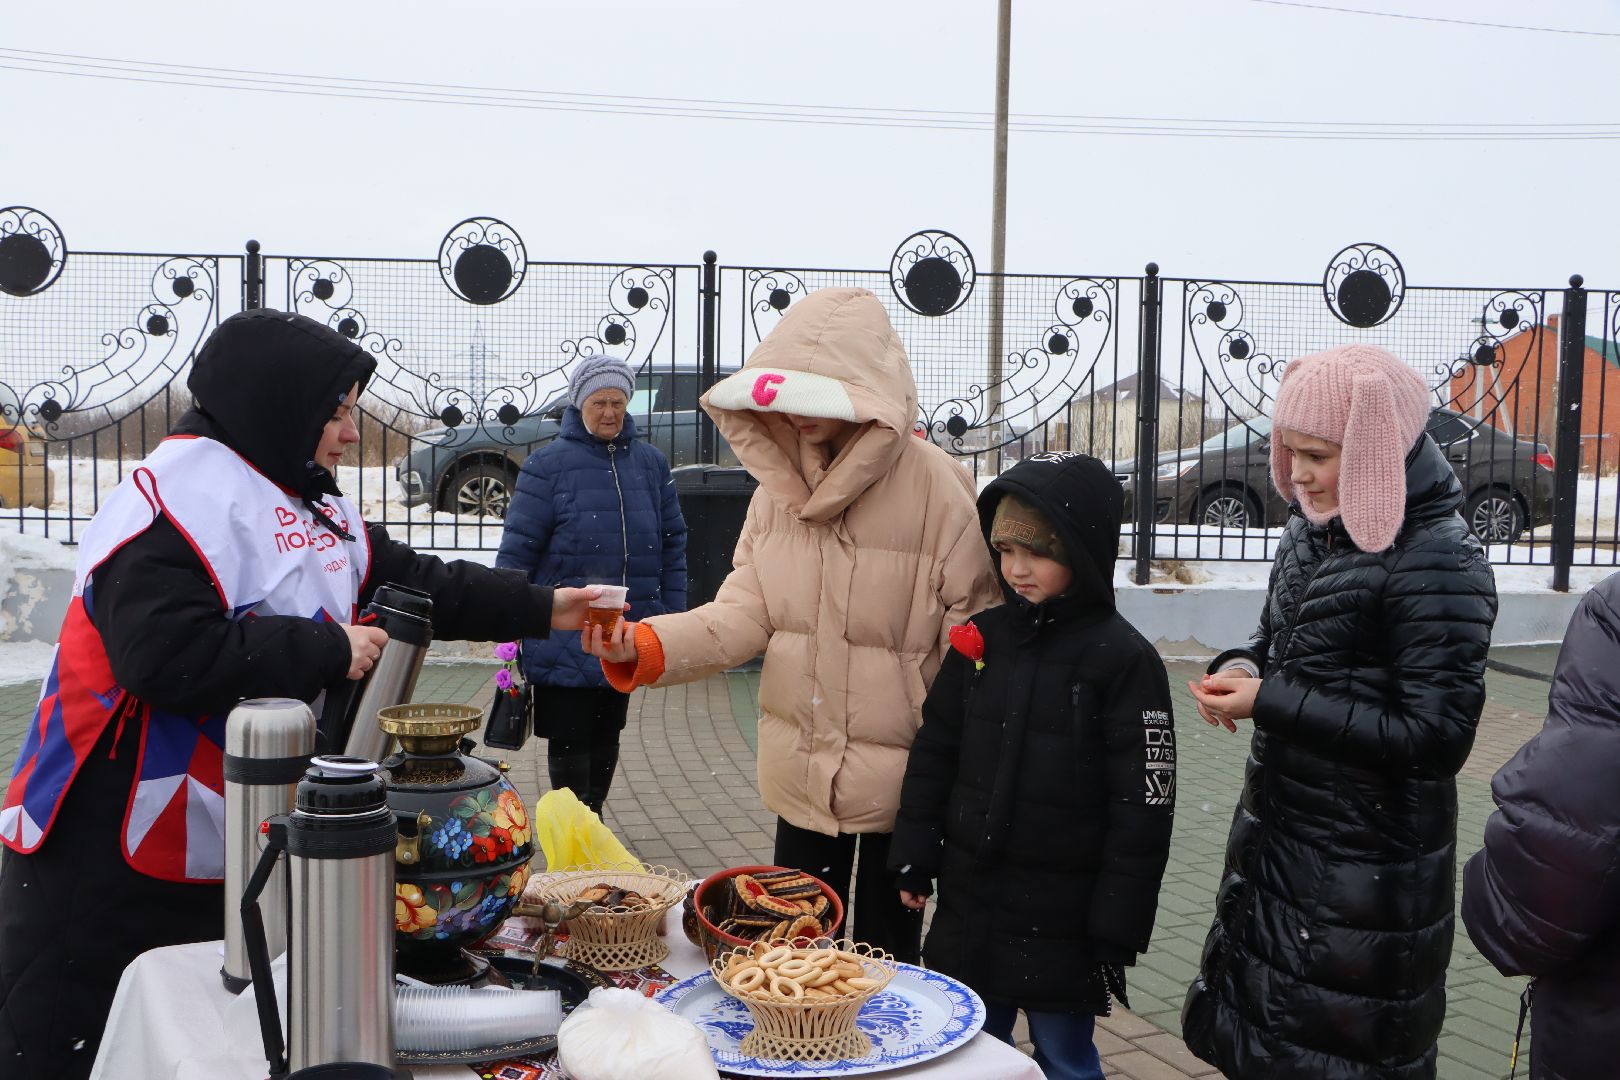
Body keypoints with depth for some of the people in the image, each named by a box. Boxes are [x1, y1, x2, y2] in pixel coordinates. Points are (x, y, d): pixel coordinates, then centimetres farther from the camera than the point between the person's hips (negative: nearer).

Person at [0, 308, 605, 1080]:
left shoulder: (312, 506, 13)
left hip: (233, 853, 9)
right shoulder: (180, 495, -18)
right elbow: (166, 655, -30)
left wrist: (545, 609, 14)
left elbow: (415, 583, 18)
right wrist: (326, 653, -22)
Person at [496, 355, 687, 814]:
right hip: (565, 635, -4)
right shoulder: (549, 463, -6)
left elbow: (673, 541, 10)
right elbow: (518, 547, -6)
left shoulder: (650, 462, 6)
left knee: (607, 733, 16)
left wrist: (672, 616, 6)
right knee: (569, 738, 2)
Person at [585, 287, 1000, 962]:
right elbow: (744, 615, -3)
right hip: (800, 772, 5)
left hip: (900, 777, -5)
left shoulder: (936, 488, -17)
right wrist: (643, 646, -19)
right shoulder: (779, 485, 1)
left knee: (885, 955, 14)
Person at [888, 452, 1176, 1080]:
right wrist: (914, 859, 5)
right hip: (968, 904, 5)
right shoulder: (982, 637, 1)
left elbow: (1143, 807, -12)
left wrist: (1117, 928, -11)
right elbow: (934, 751, 8)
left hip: (1061, 923, -4)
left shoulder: (1123, 660, -13)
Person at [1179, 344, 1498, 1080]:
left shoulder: (1438, 561, -18)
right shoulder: (1311, 532, 5)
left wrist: (1271, 703, -22)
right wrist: (1243, 668, -4)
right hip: (1275, 839, 7)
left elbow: (1437, 735, -22)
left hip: (1368, 872, -7)